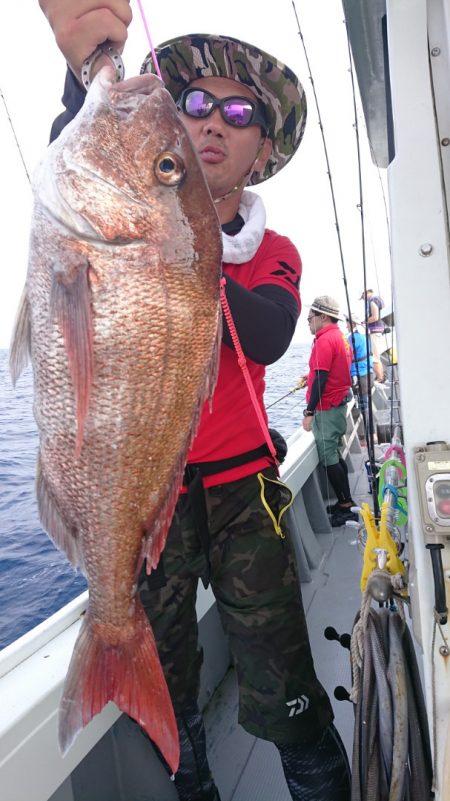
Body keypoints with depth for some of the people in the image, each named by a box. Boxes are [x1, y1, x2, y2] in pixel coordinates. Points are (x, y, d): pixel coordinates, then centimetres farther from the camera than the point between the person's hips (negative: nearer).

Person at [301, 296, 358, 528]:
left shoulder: (324, 341, -17)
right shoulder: (340, 336, 13)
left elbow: (321, 380, -22)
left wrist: (309, 412, -21)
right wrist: (311, 377, 20)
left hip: (327, 408, -10)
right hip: (339, 404, 10)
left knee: (328, 459, -4)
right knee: (334, 455, 16)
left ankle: (345, 507, 2)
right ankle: (345, 503, 24)